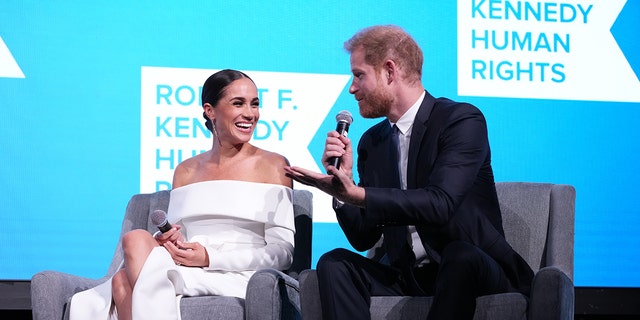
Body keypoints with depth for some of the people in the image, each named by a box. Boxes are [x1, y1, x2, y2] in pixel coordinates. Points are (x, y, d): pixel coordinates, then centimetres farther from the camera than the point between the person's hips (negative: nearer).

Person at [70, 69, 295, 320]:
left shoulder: (272, 165, 6)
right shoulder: (186, 170, 20)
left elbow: (283, 252, -1)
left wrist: (210, 258, -14)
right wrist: (167, 240, -7)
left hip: (236, 278, -4)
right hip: (186, 271, 4)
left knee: (135, 241, -26)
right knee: (123, 282, -30)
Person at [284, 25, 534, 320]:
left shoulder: (463, 120, -9)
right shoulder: (372, 141, 11)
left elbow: (439, 204, -25)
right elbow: (364, 239, 11)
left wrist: (357, 194, -31)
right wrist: (343, 180, -5)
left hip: (472, 267, -5)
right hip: (405, 277, 5)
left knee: (460, 254, -37)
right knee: (334, 263, -19)